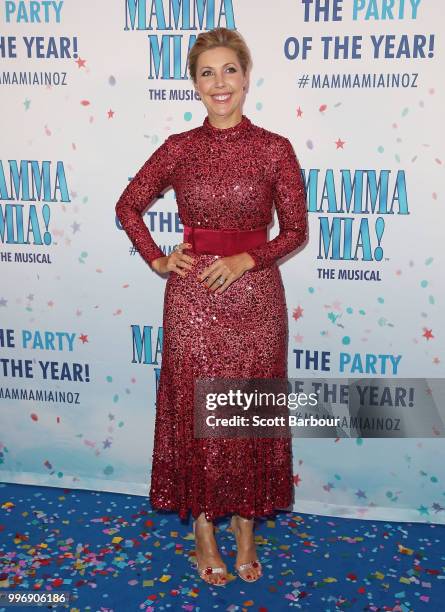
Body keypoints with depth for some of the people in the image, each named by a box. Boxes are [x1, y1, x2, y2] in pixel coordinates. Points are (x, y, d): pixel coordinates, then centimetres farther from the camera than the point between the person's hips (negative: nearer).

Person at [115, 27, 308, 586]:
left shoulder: (275, 148, -2)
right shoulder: (179, 148, 1)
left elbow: (295, 231, 0)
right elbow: (128, 206, 12)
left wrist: (245, 259, -13)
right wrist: (155, 259, 1)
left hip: (255, 294, 0)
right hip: (193, 296, 1)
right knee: (195, 411, 8)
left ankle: (245, 524, 30)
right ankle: (203, 528, 28)